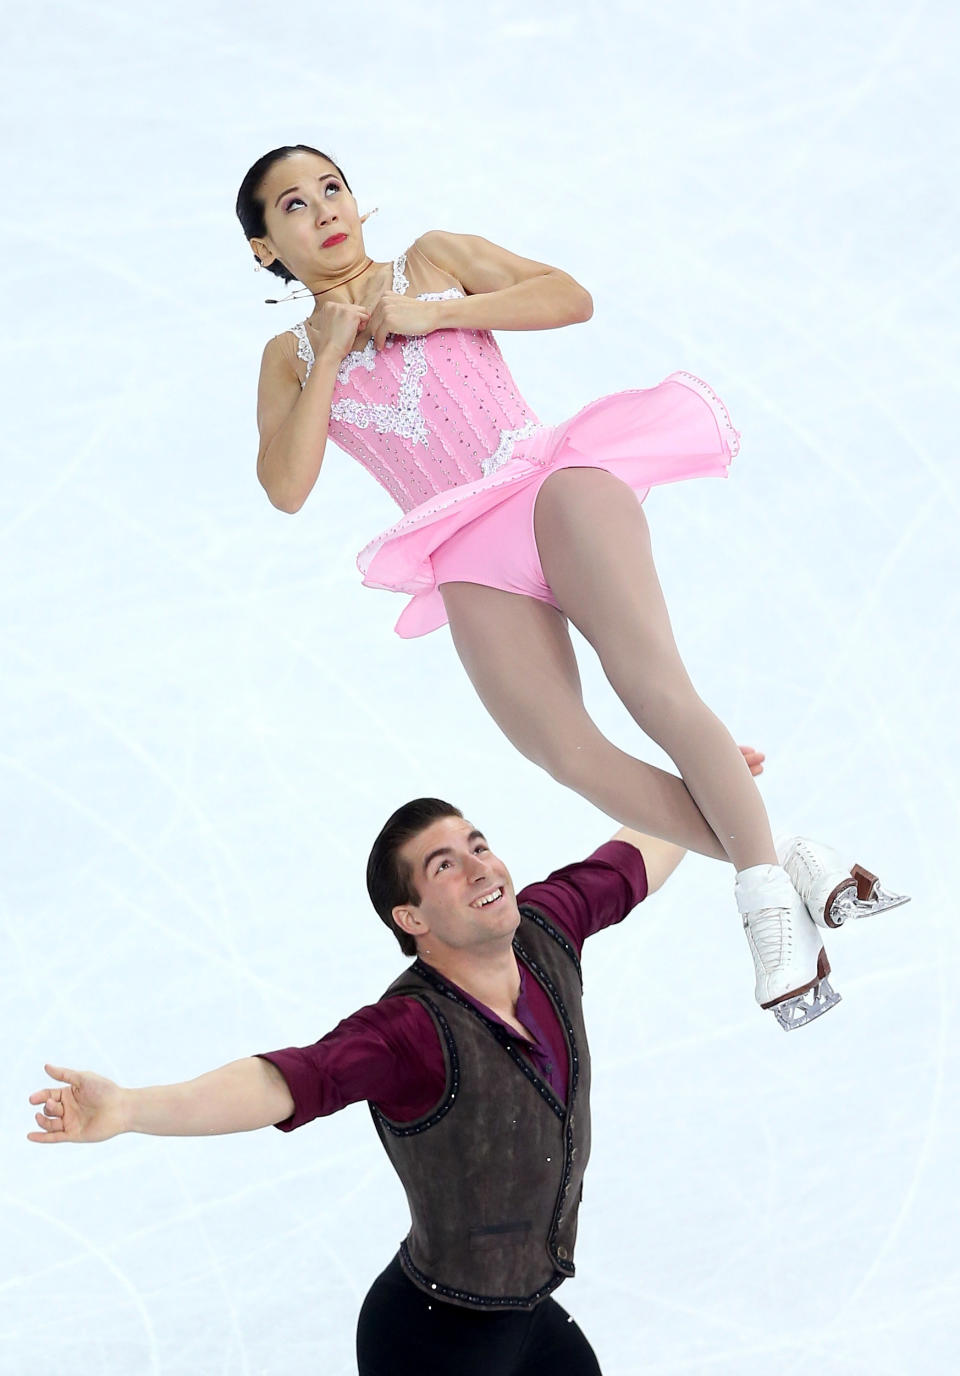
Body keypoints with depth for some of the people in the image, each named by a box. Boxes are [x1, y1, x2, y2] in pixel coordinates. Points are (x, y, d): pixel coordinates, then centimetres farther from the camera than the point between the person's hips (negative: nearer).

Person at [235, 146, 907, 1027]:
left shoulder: (433, 260, 16)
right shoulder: (290, 356, 18)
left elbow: (570, 298, 4)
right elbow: (286, 486, 3)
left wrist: (435, 313, -2)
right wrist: (329, 355, -2)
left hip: (548, 479, -1)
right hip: (472, 557, 2)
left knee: (656, 689, -23)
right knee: (573, 756, -19)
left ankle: (771, 899, -24)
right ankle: (783, 867, -14)